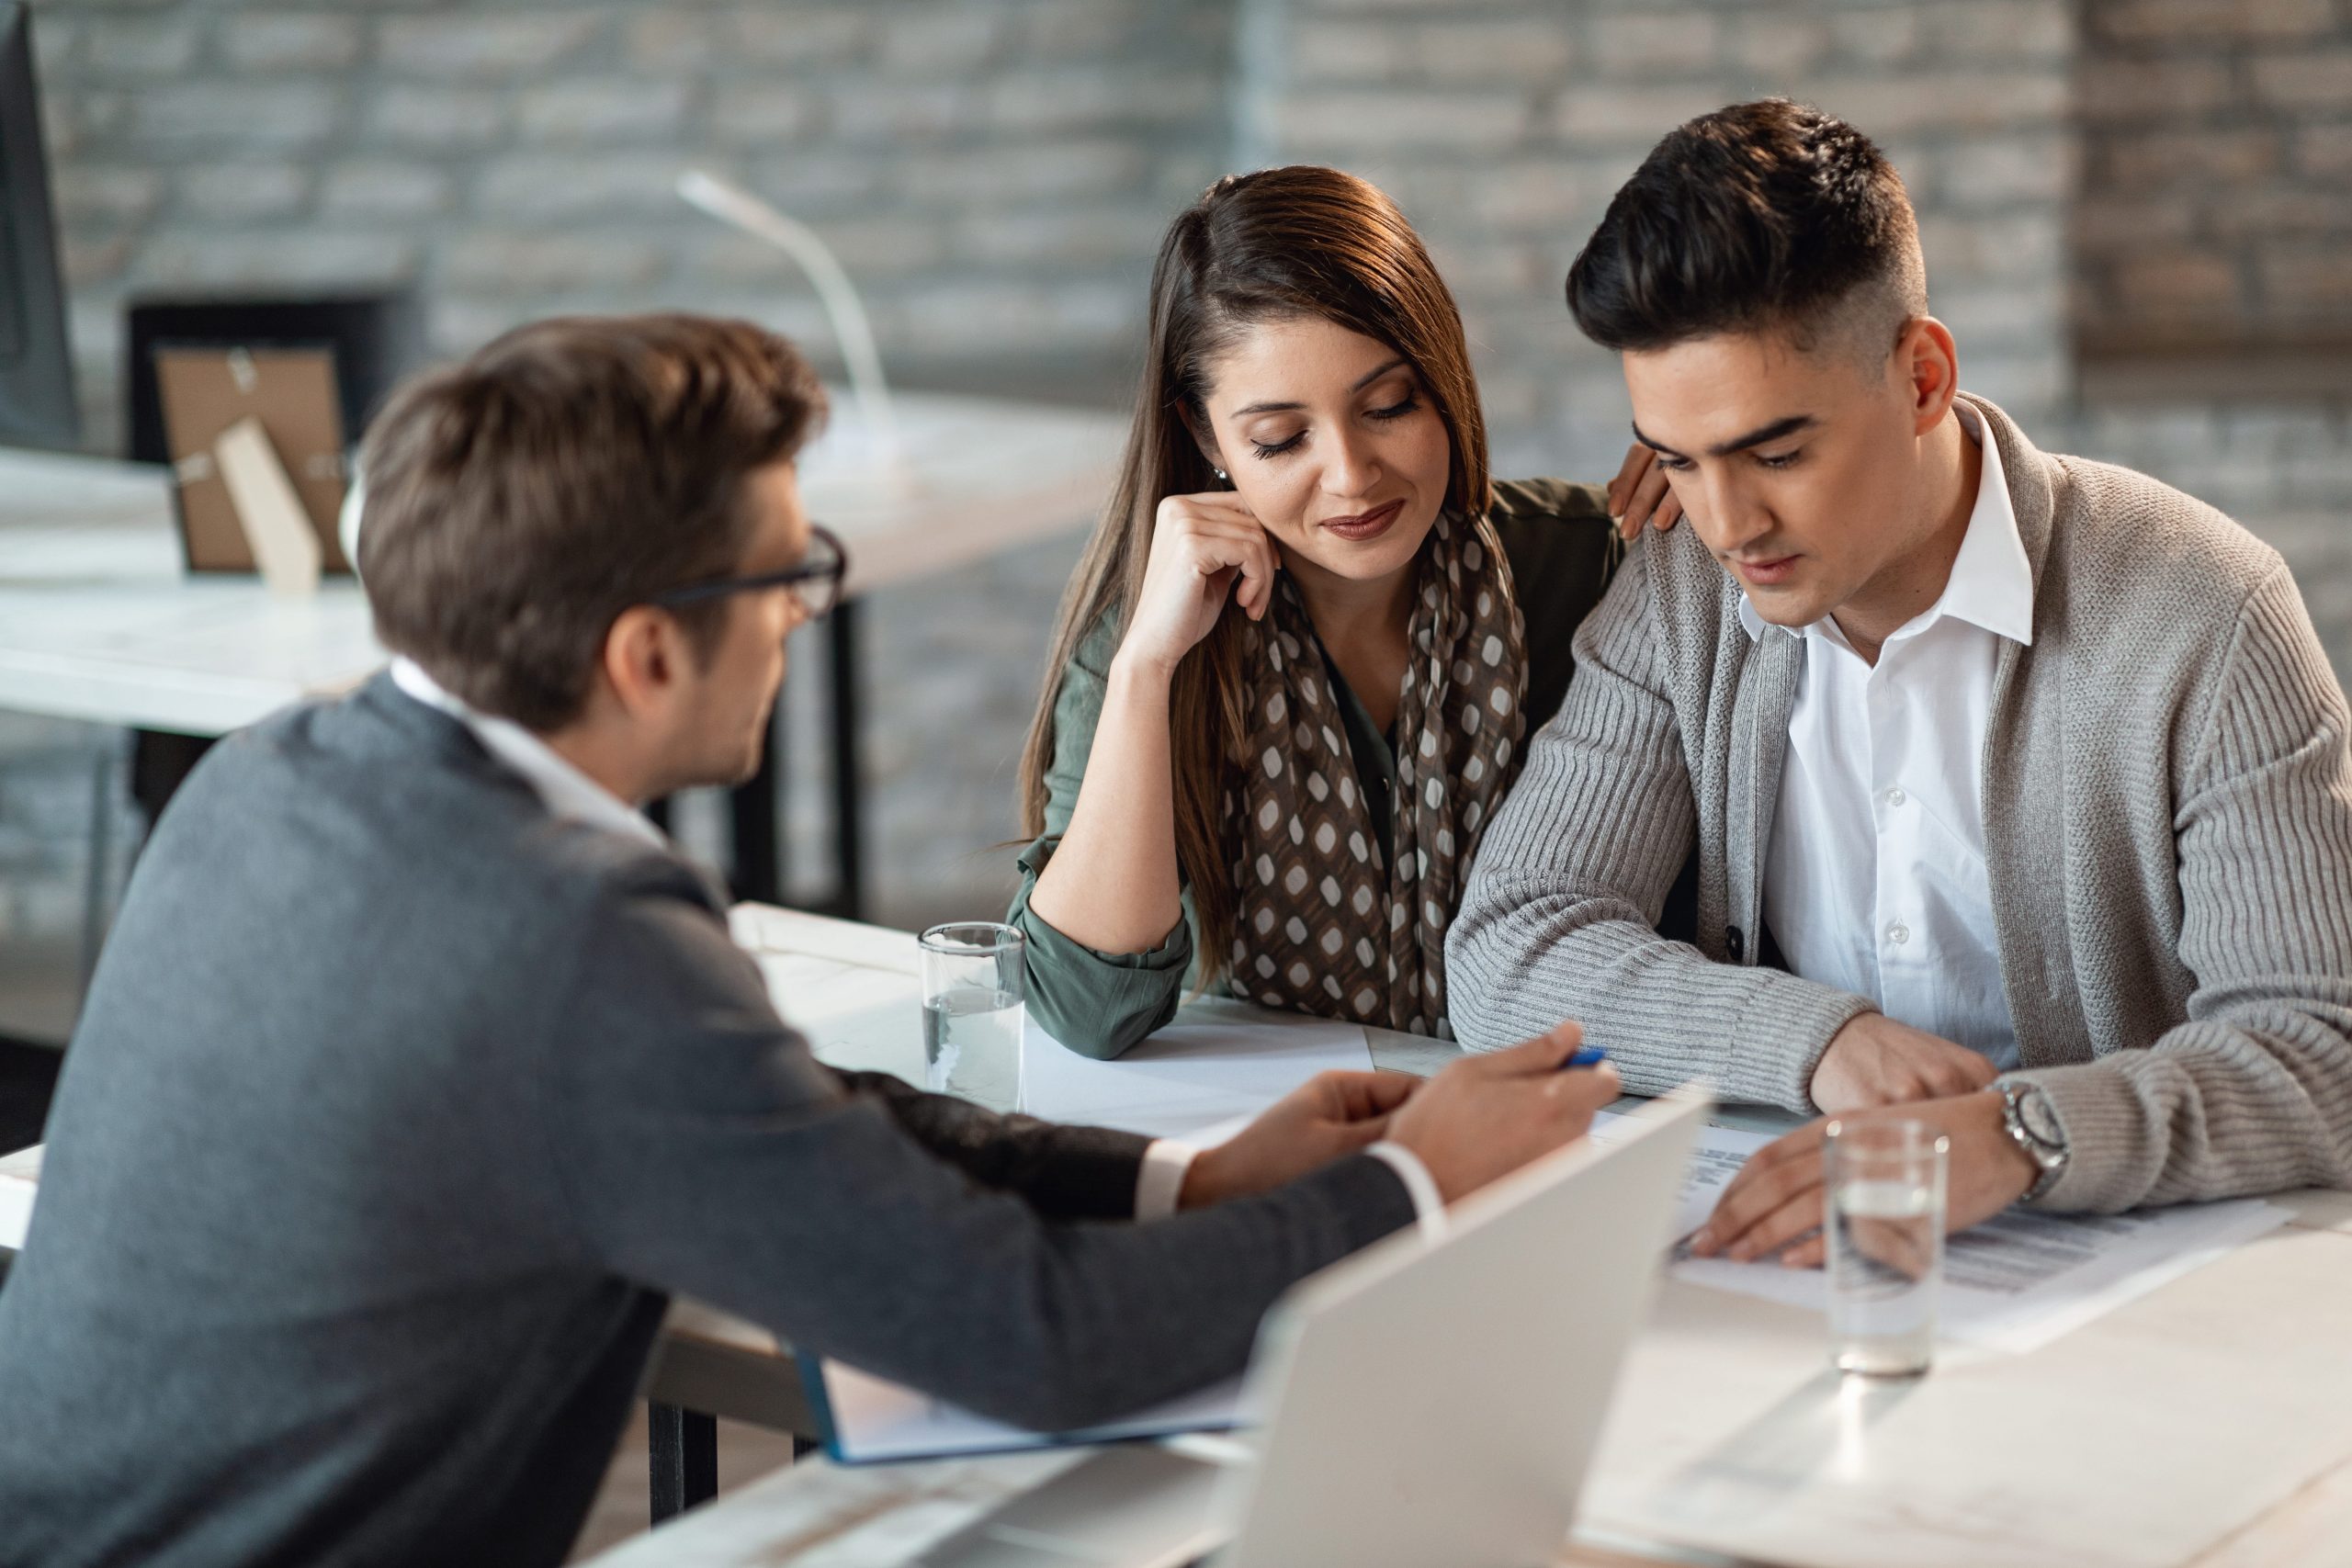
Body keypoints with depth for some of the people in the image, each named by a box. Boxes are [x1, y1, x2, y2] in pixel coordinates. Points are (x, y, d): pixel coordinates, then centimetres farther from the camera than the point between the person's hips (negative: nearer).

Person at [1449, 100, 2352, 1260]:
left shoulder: (2198, 615, -10)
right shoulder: (1677, 597, 3)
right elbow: (1505, 952, -2)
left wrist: (2014, 1135, -35)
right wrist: (1819, 1039, -18)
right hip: (1785, 1263, 2)